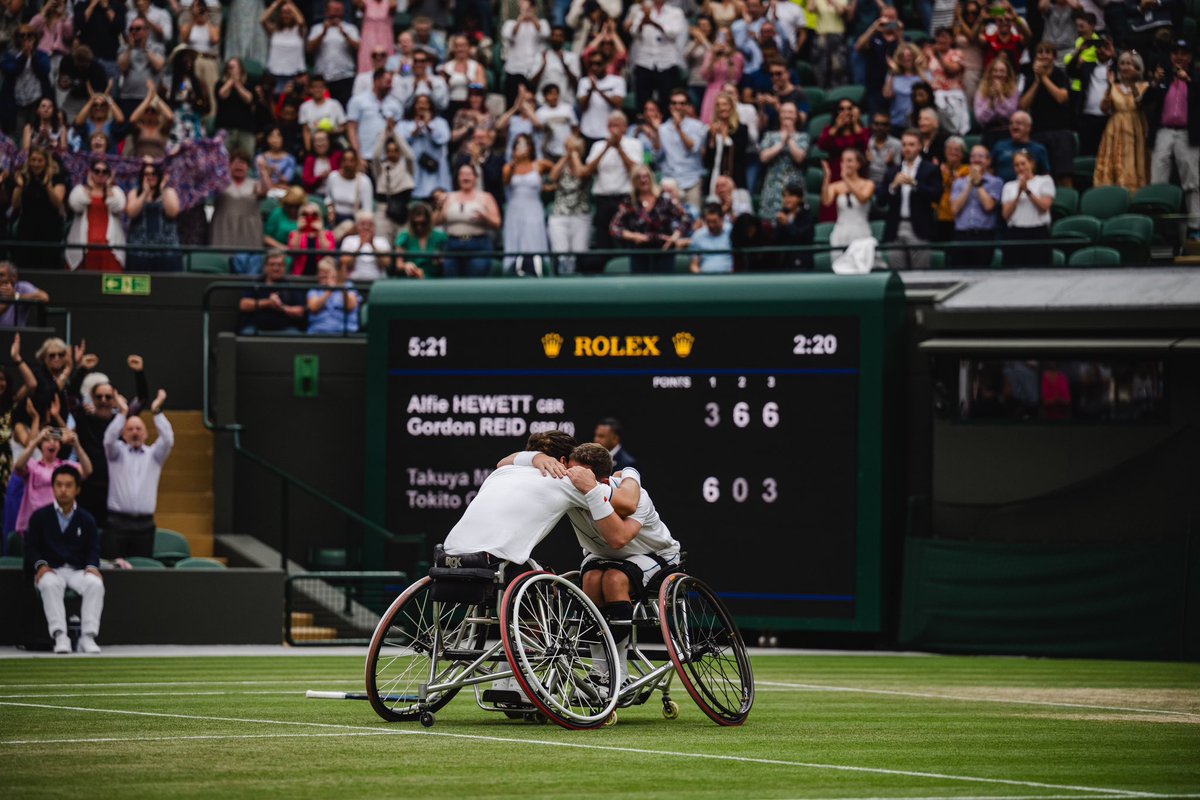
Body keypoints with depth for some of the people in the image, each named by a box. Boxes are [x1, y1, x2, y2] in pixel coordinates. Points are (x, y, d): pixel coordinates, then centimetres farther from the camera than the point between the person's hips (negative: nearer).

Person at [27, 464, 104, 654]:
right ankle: (60, 636, -42)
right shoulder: (39, 517, 8)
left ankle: (88, 636, -34)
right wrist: (40, 565, -15)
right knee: (50, 585, -39)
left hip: (78, 570, 1)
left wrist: (92, 567, -14)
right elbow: (31, 546, 4)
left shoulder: (86, 519, 12)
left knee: (95, 584, -33)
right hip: (51, 570, -1)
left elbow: (93, 549, 8)